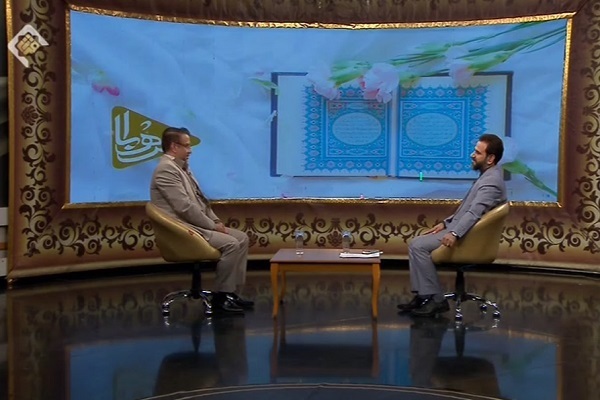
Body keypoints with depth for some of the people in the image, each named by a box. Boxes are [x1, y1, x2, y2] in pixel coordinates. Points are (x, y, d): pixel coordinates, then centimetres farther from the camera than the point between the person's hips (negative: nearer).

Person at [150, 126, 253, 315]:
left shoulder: (181, 167, 17)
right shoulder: (166, 169, -16)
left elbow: (199, 199, 20)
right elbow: (185, 207, -22)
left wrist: (216, 221, 4)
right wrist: (212, 225, -15)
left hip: (197, 224, 10)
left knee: (242, 238, 2)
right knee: (230, 244, -23)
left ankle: (232, 292, 3)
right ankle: (221, 297, -12)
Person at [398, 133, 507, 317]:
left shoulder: (491, 181, -19)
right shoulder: (488, 175, 16)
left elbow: (474, 213, -32)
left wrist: (455, 233, -42)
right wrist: (446, 222, 16)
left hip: (467, 236, -11)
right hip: (459, 228, 11)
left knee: (418, 245, -20)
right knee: (417, 243, 8)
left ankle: (436, 299, -15)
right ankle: (422, 295, 4)